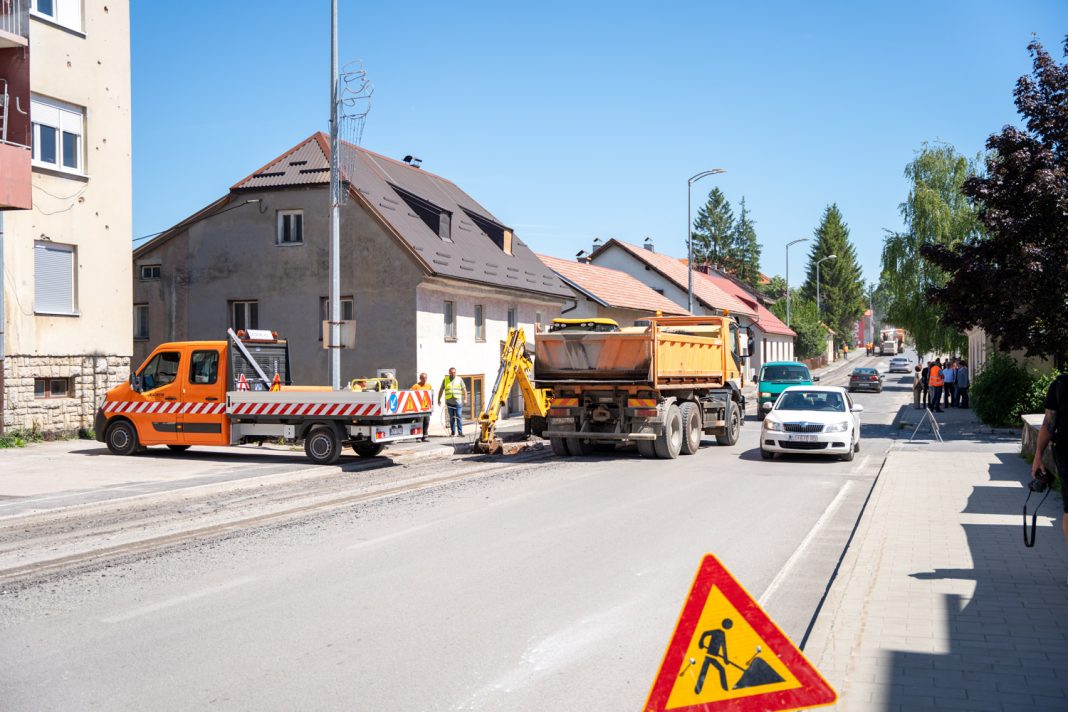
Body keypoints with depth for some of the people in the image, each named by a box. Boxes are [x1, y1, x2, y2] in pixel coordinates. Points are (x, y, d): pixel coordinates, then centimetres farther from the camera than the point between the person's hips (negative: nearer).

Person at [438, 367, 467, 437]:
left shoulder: (459, 379, 7)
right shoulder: (445, 380, 9)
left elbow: (464, 389, 7)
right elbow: (441, 390, 14)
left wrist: (465, 399, -2)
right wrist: (439, 399, 11)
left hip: (458, 402, -2)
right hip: (449, 402, 2)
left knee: (459, 417, -7)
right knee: (451, 418, 6)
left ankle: (460, 432, -7)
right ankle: (453, 432, 12)